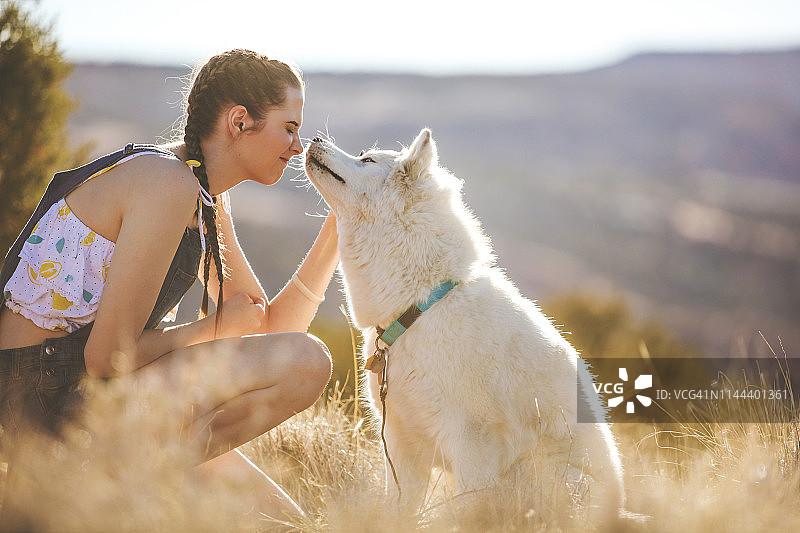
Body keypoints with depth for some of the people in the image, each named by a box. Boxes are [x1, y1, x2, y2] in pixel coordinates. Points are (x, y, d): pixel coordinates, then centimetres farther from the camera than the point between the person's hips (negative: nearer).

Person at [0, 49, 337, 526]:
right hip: (50, 394, -9)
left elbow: (270, 325, 12)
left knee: (283, 521, 16)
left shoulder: (207, 202, 12)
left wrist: (337, 230, 5)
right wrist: (215, 326, -7)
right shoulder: (166, 185, -21)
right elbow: (106, 356, -23)